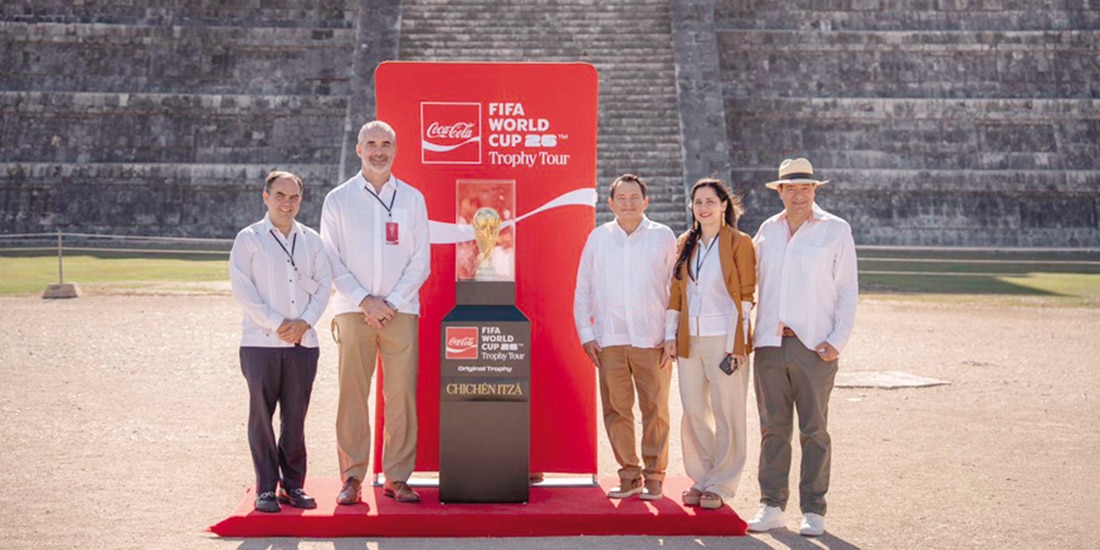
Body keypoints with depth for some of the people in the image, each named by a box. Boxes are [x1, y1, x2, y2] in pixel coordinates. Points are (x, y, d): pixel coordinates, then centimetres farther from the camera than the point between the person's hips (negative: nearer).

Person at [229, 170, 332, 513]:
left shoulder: (311, 240, 13)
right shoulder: (249, 239, 2)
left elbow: (323, 283, 9)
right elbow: (242, 288, -5)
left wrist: (305, 321, -7)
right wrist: (277, 324, -12)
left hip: (304, 343, 3)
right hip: (261, 342, -3)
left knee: (296, 417, 5)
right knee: (261, 415, 0)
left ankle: (293, 484, 14)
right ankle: (266, 488, 7)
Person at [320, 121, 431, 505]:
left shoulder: (412, 199, 10)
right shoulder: (338, 200, 8)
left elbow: (421, 260, 7)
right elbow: (331, 260, 3)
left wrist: (392, 303, -5)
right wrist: (365, 300, -8)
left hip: (401, 311, 1)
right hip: (353, 311, -1)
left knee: (402, 394, -2)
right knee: (352, 394, -3)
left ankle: (397, 477, 5)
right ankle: (352, 477, 4)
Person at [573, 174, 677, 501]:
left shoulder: (663, 237, 6)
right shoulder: (598, 238, 10)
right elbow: (583, 290, 13)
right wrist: (586, 334, 6)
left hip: (653, 339, -1)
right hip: (610, 339, 2)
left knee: (655, 410, -1)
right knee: (616, 410, 2)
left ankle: (654, 476, 10)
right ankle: (630, 475, 13)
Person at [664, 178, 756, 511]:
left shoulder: (739, 243, -3)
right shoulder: (686, 244, 12)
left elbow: (745, 296, -6)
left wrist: (736, 344, -11)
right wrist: (670, 335, 8)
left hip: (724, 341, -5)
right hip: (689, 341, 5)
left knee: (727, 414, 0)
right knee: (693, 412, 8)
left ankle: (721, 485, 9)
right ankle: (700, 479, 20)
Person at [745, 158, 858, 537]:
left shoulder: (835, 230, 3)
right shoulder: (768, 230, 13)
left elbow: (848, 291, 2)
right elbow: (753, 281, 19)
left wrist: (838, 340, -8)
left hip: (814, 346, -3)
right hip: (770, 344, 3)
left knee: (814, 430, 0)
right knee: (773, 428, 5)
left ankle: (813, 511, 6)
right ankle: (771, 506, 12)